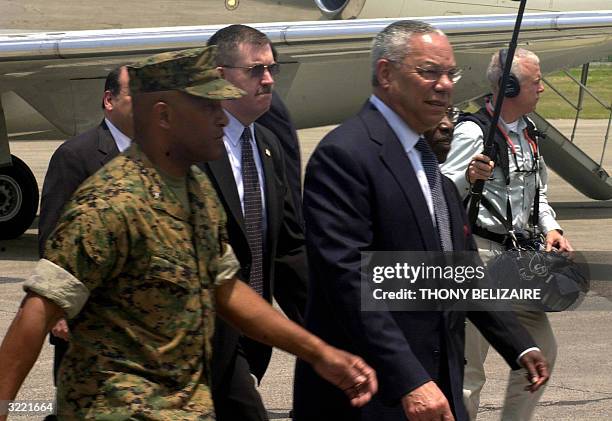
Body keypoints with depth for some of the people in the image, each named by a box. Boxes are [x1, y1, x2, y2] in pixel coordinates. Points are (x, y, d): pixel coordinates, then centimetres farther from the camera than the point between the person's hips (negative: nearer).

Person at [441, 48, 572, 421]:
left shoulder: (528, 131, 11)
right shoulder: (473, 132, -16)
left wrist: (551, 228, 8)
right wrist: (468, 177, -39)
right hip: (479, 254, -9)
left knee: (542, 351, 15)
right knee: (469, 365, -6)